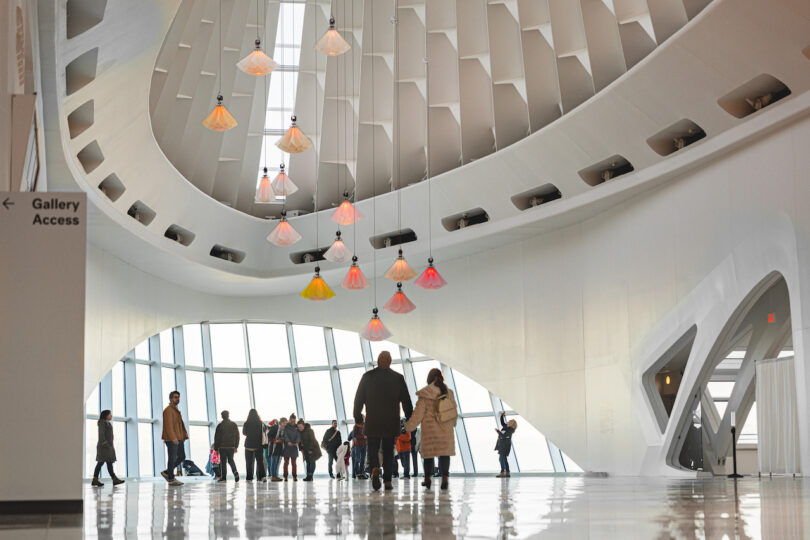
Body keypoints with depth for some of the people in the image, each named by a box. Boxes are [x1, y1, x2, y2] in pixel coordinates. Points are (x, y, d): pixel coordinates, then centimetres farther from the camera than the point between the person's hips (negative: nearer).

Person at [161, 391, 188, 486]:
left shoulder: (176, 410, 22)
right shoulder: (168, 410, -9)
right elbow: (168, 425, -19)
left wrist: (185, 435, 11)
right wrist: (173, 438, -27)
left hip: (178, 439, 10)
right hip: (171, 439, -10)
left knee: (182, 457, 10)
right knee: (172, 458, -4)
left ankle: (166, 472, 18)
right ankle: (171, 479, 2)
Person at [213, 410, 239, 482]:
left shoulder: (220, 425, -4)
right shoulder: (234, 424, 5)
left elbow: (217, 437, -3)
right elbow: (237, 436, 7)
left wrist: (216, 448, 3)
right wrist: (236, 446, 12)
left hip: (222, 446, -3)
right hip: (231, 446, 3)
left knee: (223, 462, 2)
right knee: (231, 460, 15)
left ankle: (223, 477, -2)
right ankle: (235, 472, -9)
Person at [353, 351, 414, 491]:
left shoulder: (367, 376, 0)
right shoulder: (398, 378, 2)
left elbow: (359, 398, 1)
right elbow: (406, 400, 5)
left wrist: (357, 417, 8)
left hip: (372, 423, -1)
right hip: (391, 423, 1)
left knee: (373, 449, 4)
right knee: (388, 452, 8)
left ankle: (375, 469, -24)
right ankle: (387, 481, 4)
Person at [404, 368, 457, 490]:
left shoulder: (425, 394, -6)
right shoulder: (448, 393, 6)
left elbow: (418, 412, -6)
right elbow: (454, 411, 14)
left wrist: (409, 426, 1)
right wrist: (452, 424, 31)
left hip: (430, 427, -2)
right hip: (446, 429, 2)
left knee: (429, 452, 9)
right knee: (445, 453, 1)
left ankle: (427, 479, 16)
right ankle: (444, 478, -11)